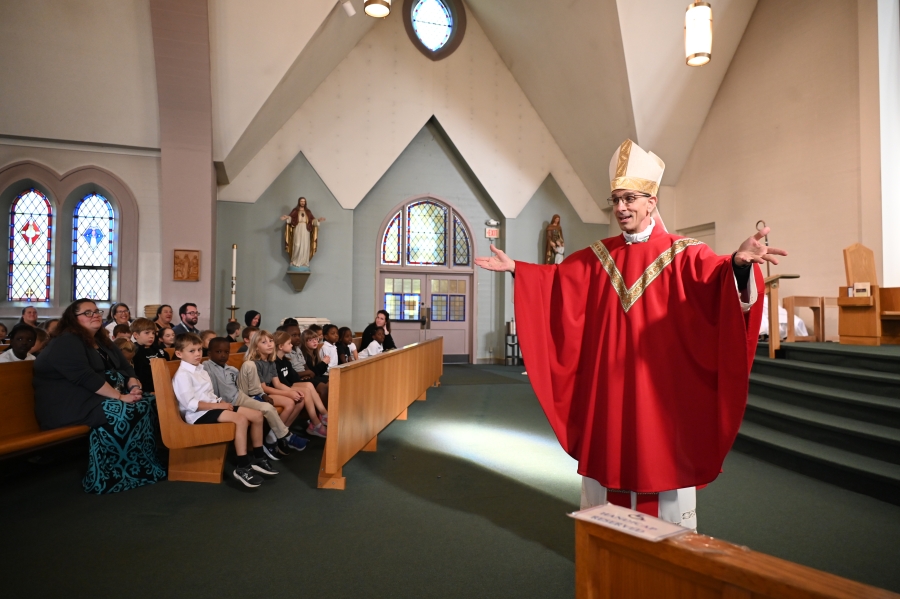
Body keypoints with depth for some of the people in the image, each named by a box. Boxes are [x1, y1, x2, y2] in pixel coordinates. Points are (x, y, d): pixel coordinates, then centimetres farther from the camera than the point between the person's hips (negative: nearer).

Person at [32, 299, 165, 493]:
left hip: (101, 397, 8)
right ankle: (116, 475, -19)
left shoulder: (103, 342, 18)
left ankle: (144, 466, -12)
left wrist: (134, 387, -10)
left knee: (148, 403, -13)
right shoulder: (65, 342, -10)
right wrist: (120, 396, -25)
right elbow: (85, 377, -23)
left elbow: (126, 368, 13)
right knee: (123, 412, -30)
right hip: (68, 403, -8)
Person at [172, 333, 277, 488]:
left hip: (212, 407, 10)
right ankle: (242, 467, -27)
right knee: (241, 419, -32)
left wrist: (220, 401, 1)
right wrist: (218, 405, -19)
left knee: (257, 415, -1)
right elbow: (191, 404, -22)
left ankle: (259, 457, 12)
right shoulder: (182, 375, -13)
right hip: (199, 414, -10)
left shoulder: (201, 370, 18)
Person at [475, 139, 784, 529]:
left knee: (662, 462, 6)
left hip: (659, 386, -4)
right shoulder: (598, 256, 8)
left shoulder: (682, 254, -5)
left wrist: (738, 263, -43)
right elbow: (555, 278, 12)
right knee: (607, 457, 14)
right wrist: (515, 268, 4)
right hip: (607, 385, 4)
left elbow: (716, 280, -22)